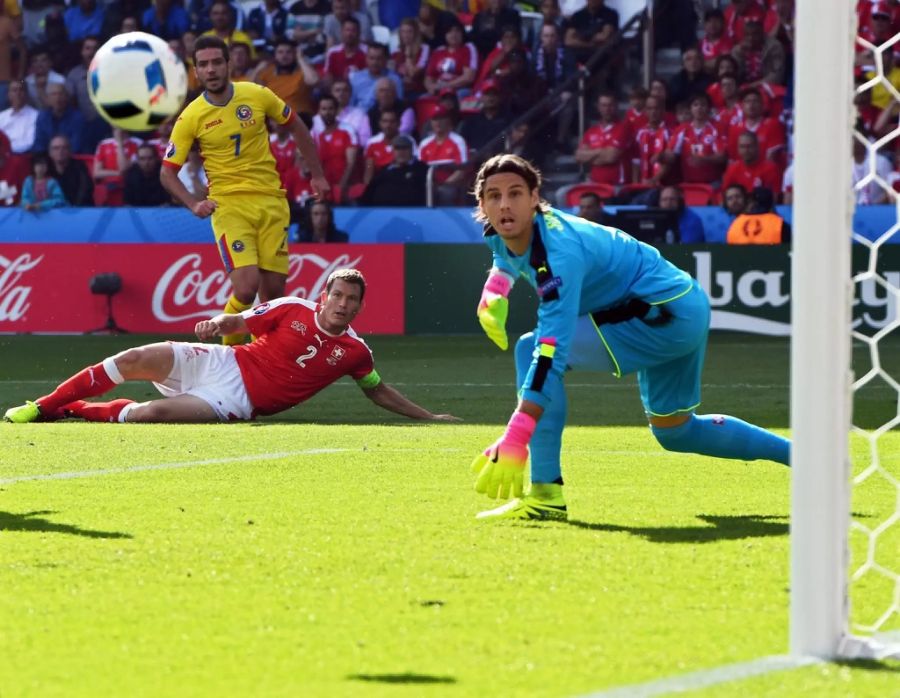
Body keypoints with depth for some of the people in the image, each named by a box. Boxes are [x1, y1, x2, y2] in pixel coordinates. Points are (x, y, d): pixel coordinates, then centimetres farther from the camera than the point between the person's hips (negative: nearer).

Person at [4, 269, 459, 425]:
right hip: (220, 364, 1)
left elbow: (380, 392, 17)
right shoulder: (293, 310, 1)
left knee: (151, 414, -29)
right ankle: (41, 406, -5)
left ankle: (75, 411, -5)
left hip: (236, 400, -1)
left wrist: (428, 418, 11)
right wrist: (217, 324, -16)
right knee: (135, 360, -20)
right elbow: (238, 321, 8)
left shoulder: (354, 351, 2)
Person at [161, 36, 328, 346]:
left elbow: (296, 126, 17)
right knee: (246, 287, -19)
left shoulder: (257, 96, 1)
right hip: (228, 204, -3)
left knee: (273, 290, 0)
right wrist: (194, 204, -15)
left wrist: (317, 175, 17)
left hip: (271, 202, 3)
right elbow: (167, 172, 0)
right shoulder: (190, 117, -5)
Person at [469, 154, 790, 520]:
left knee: (531, 348, -20)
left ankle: (545, 494, -22)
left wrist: (514, 441, -45)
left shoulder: (559, 252, -31)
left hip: (669, 314, -10)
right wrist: (493, 293, 4)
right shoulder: (509, 233, -4)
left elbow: (551, 353, -39)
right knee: (675, 431, 24)